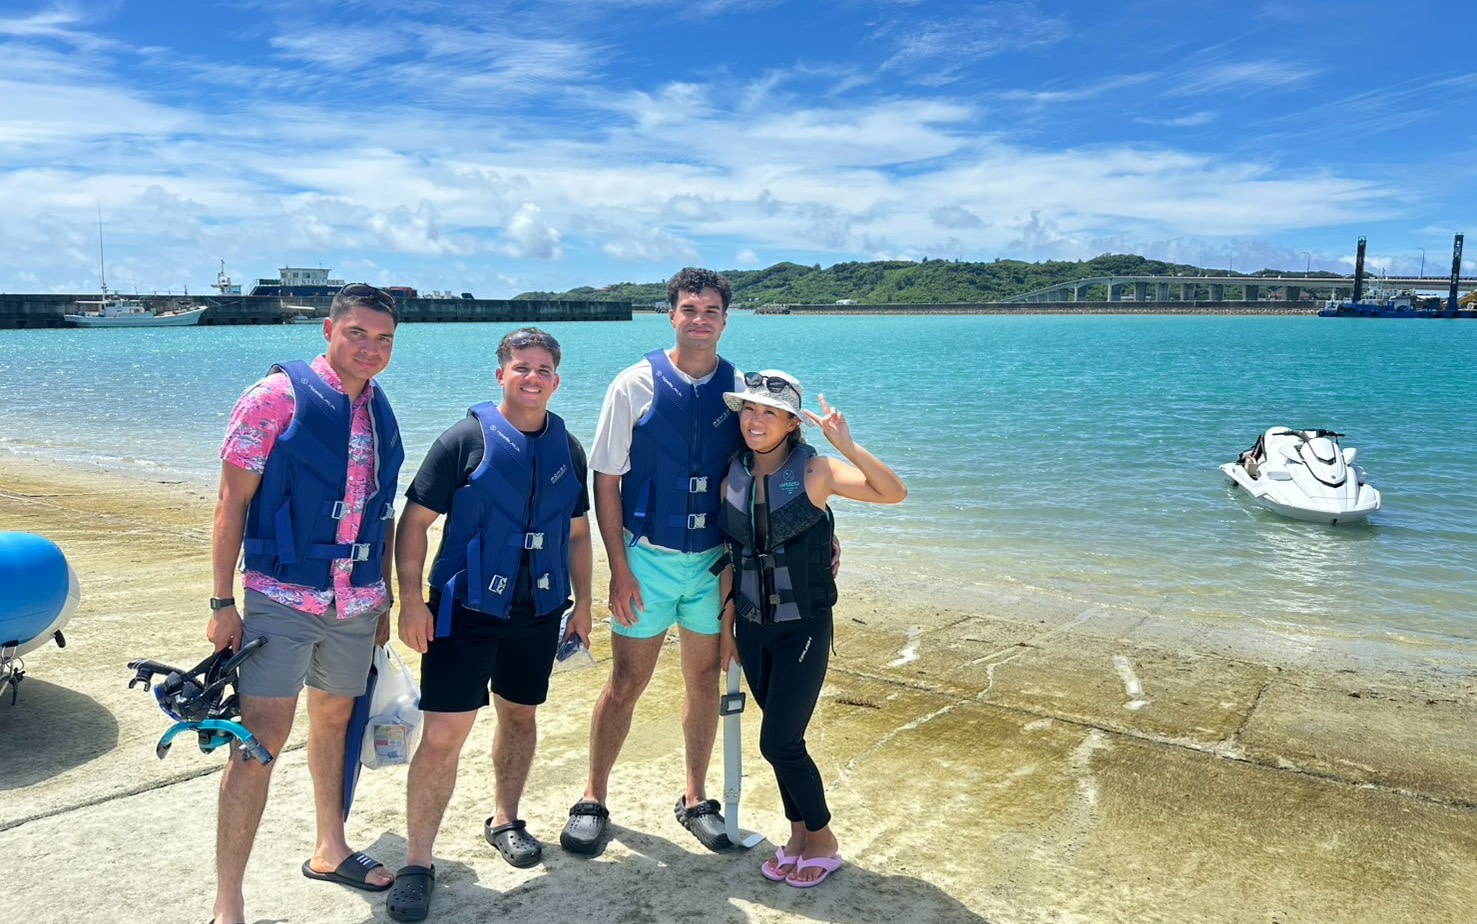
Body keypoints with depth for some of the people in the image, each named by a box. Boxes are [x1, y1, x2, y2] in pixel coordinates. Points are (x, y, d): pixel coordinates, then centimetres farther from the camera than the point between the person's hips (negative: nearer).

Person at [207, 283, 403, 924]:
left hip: (357, 604, 6)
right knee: (261, 739, -6)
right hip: (282, 599, -6)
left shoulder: (380, 413, 8)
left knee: (333, 718, 19)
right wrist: (222, 603, -11)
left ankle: (330, 850, 36)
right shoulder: (277, 397, -10)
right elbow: (233, 502, -9)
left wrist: (384, 598, 16)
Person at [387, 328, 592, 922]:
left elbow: (576, 533, 13)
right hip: (465, 609, -4)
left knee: (520, 715, 18)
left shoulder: (567, 448, 5)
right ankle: (418, 863, 7)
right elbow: (415, 519, -8)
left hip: (539, 613, 5)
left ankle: (504, 821, 39)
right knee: (443, 734, -7)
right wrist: (411, 598, -14)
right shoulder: (466, 439, -8)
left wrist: (582, 604, 11)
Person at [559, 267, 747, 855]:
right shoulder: (636, 386, -7)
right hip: (648, 557, -2)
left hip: (714, 560, 2)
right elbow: (606, 481, -5)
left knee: (705, 681, 13)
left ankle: (695, 799, 30)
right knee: (625, 684, 5)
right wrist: (619, 569, -9)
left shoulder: (740, 389, 0)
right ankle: (593, 801, 24)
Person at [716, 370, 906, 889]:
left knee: (779, 743, -5)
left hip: (803, 627, -5)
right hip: (752, 628, 5)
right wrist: (727, 623, 11)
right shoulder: (734, 476, 1)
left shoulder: (813, 472, -13)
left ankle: (822, 839, 19)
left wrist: (848, 447, -34)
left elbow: (894, 494, -23)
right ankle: (799, 834, 33)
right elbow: (732, 555, 9)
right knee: (781, 739, 13)